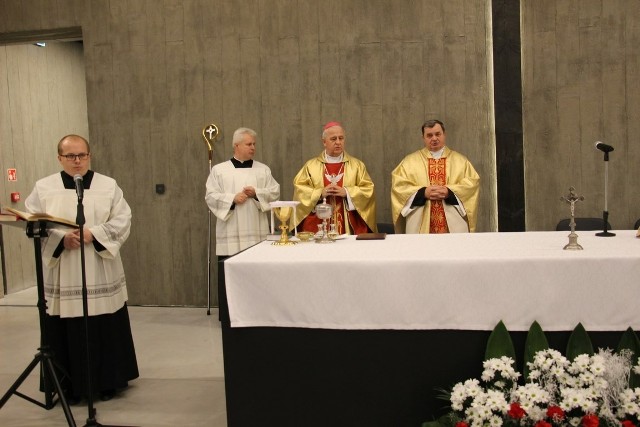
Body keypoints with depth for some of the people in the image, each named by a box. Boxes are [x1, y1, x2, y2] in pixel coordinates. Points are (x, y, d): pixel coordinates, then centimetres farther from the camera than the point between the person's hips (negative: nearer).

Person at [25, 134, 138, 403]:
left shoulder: (108, 185, 4)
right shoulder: (44, 187, 5)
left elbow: (122, 221, -2)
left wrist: (93, 234, -16)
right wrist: (61, 239, -17)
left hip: (100, 274, 0)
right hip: (61, 274, 0)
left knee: (105, 329, 4)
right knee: (66, 332, 3)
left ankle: (107, 382, 18)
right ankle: (70, 386, 15)